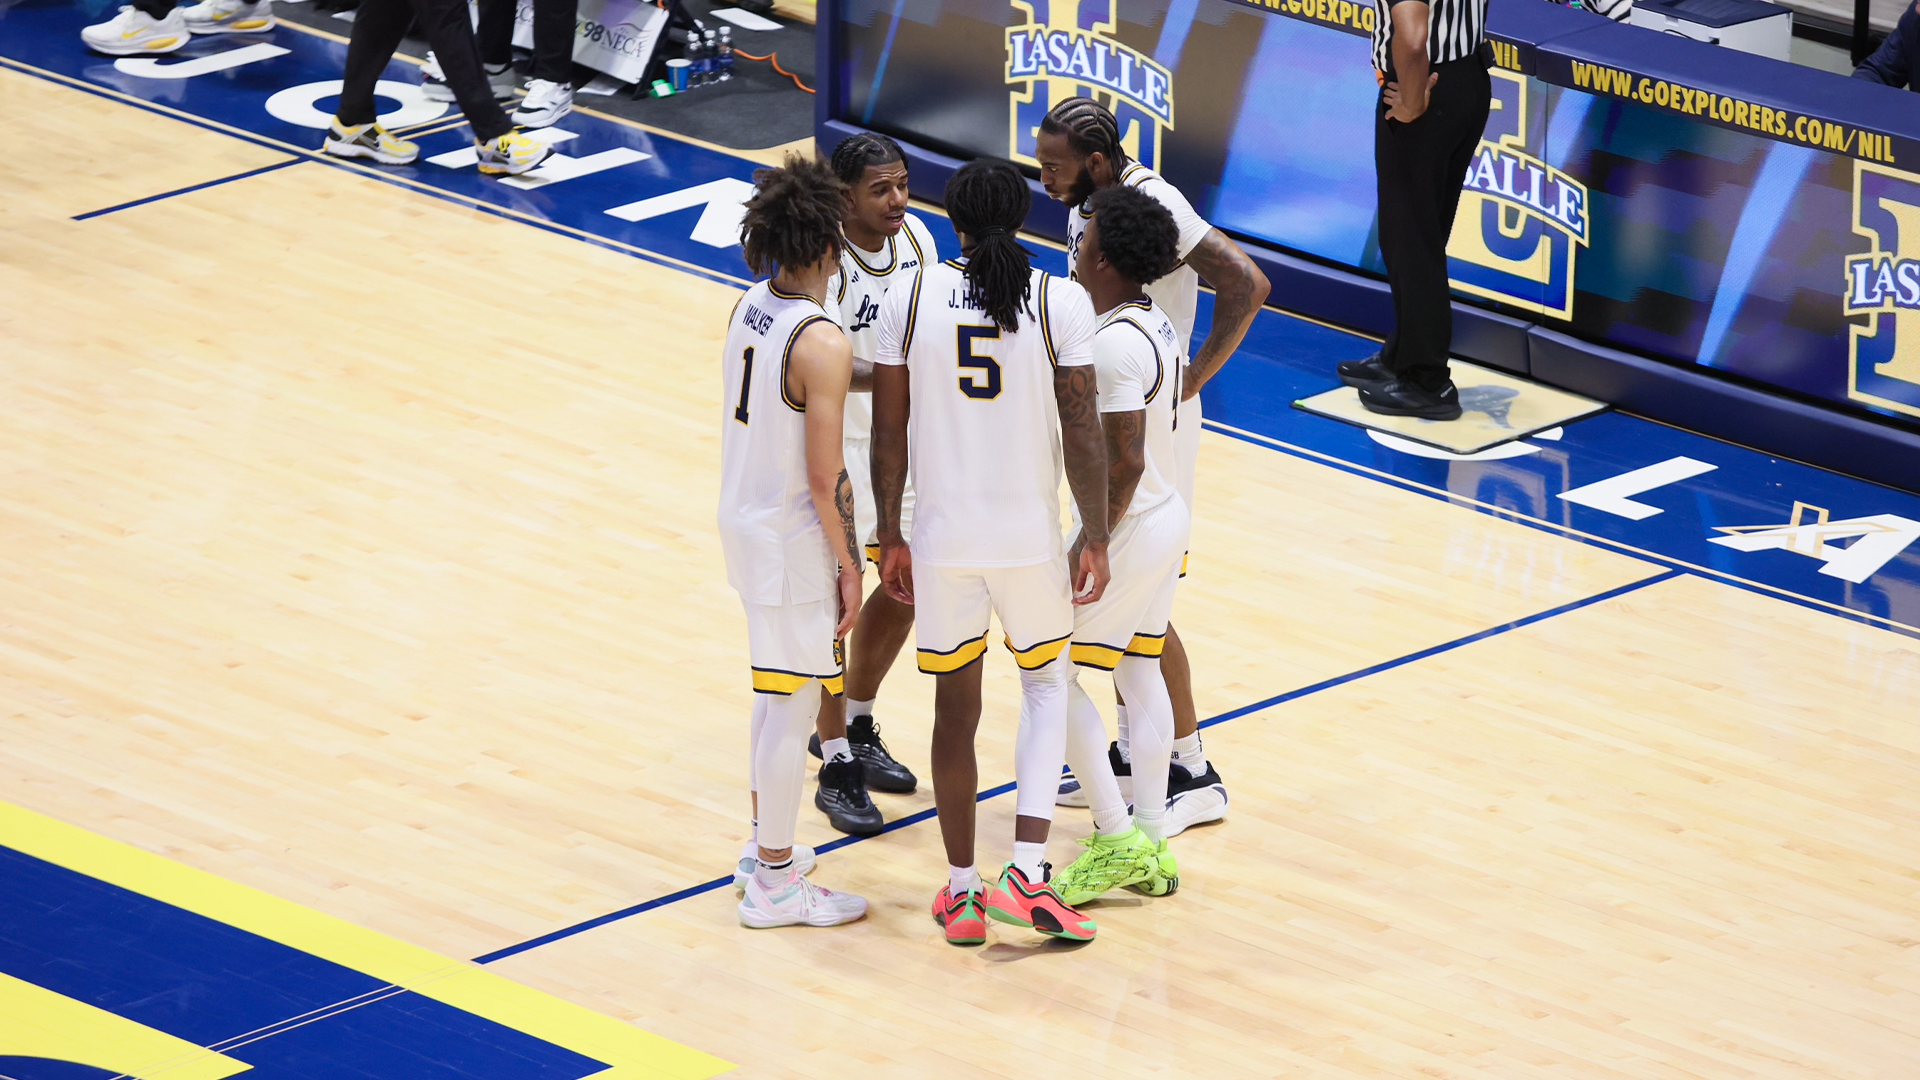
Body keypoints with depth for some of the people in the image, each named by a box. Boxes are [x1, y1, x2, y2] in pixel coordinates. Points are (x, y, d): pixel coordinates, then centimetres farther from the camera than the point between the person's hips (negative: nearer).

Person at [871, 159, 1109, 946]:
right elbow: (1082, 433, -8)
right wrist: (1095, 538, 2)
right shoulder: (1061, 303, -8)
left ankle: (962, 893, 22)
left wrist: (890, 540, 9)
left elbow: (888, 436, -1)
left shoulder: (908, 300, -4)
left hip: (942, 541, 1)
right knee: (1046, 686, 20)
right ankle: (1028, 871, 4)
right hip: (1031, 539, 0)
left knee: (955, 710, 14)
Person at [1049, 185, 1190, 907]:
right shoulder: (1157, 325, 7)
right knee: (1140, 674, 14)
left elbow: (1124, 460, -25)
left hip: (1129, 527, -10)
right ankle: (1152, 848, 16)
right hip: (1167, 517, 10)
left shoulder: (1114, 345, -24)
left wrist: (1091, 550, -21)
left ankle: (1116, 837, -1)